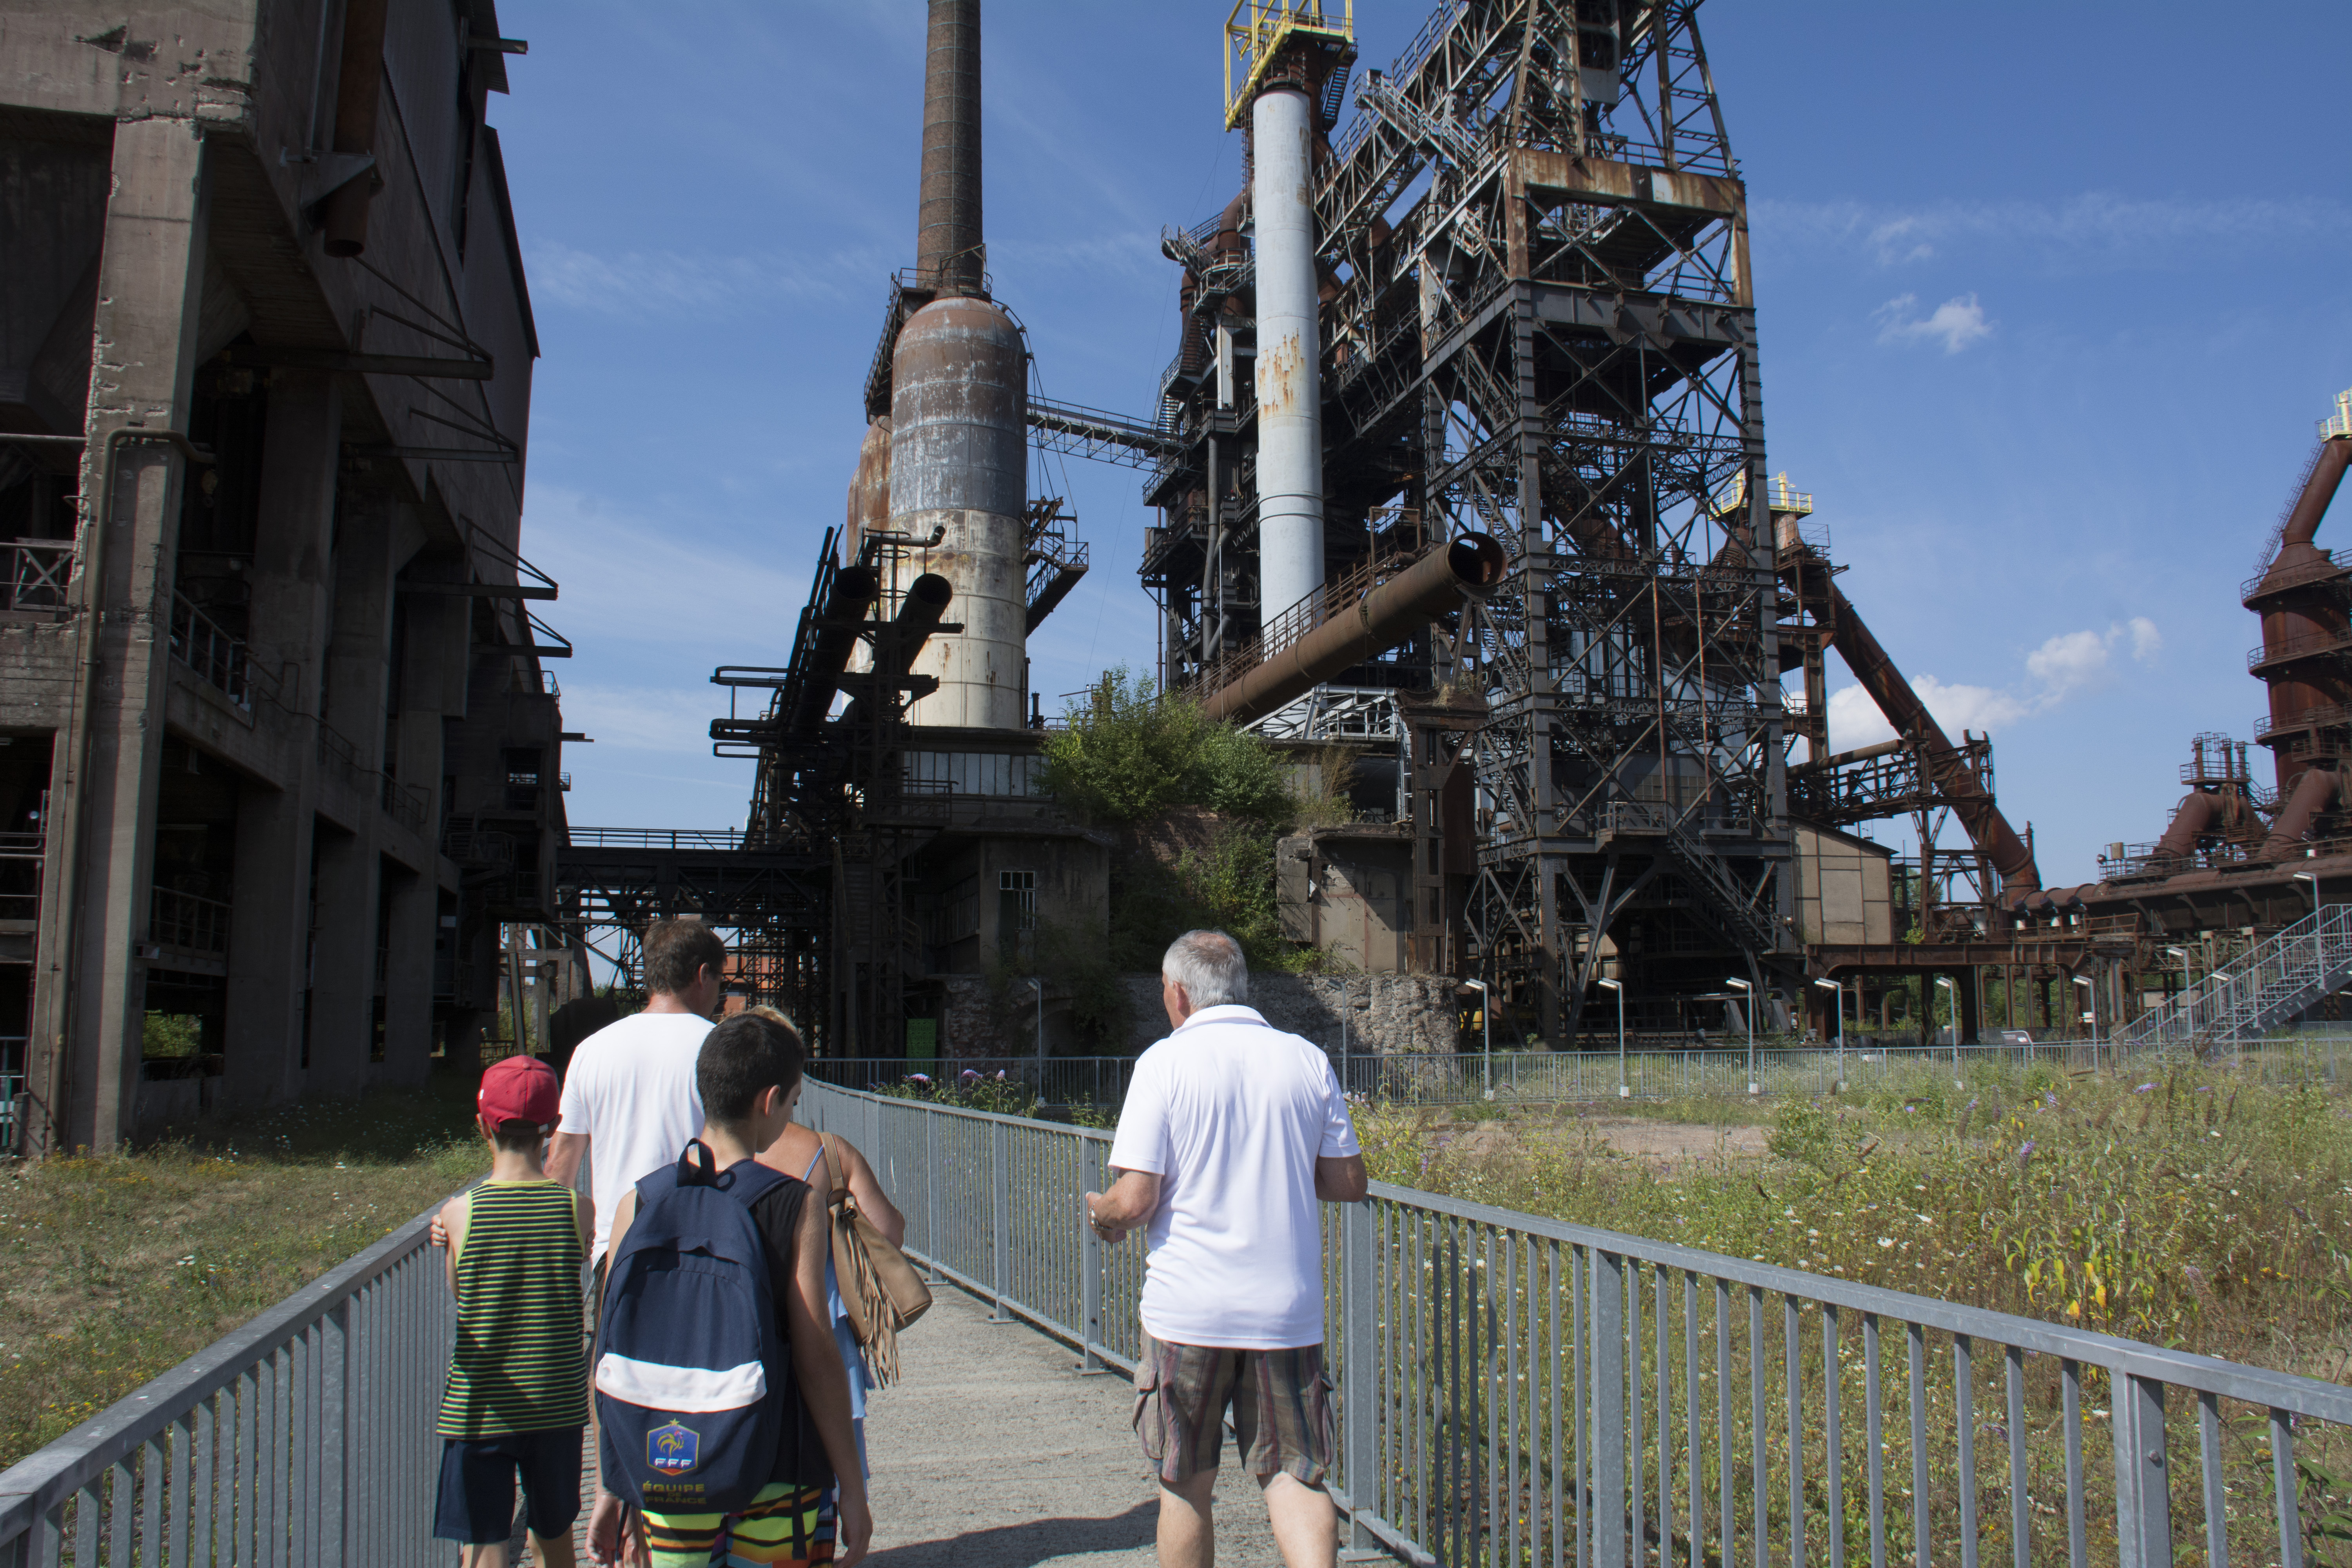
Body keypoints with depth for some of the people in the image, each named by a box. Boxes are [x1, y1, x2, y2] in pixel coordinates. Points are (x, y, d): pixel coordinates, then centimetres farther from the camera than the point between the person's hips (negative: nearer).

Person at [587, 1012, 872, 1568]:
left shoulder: (638, 1205, -3)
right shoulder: (798, 1207, -11)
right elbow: (815, 1356, -11)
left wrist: (610, 1486, 10)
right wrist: (851, 1485, -3)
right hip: (779, 1477, -2)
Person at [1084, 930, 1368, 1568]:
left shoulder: (1165, 1062, -8)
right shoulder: (1308, 1061, 2)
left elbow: (1136, 1199, -13)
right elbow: (1348, 1183, 6)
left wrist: (1101, 1214, 8)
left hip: (1190, 1306, -2)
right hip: (1289, 1307, 2)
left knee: (1186, 1486, 13)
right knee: (1294, 1474, 9)